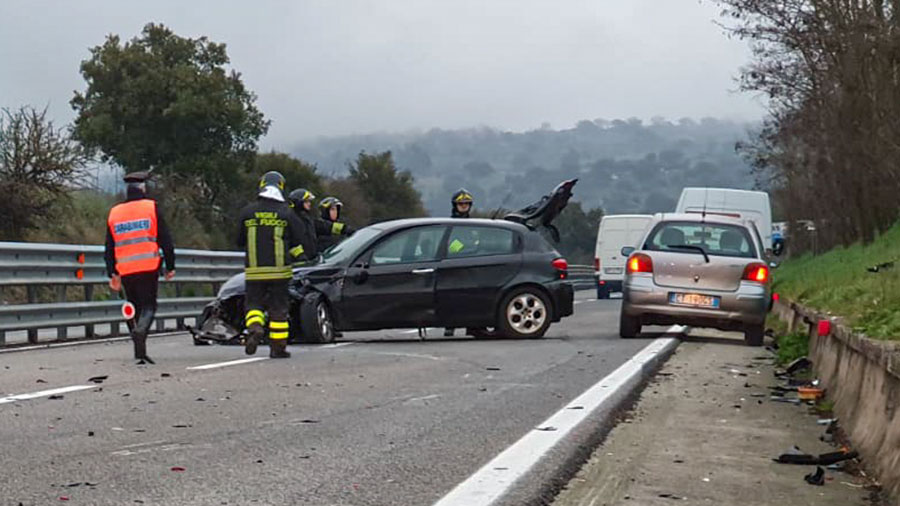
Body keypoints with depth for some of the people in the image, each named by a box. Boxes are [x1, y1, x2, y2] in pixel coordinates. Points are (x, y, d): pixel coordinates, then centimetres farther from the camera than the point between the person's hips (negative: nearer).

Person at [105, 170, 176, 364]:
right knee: (148, 305, -1)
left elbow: (109, 248, 13)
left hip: (125, 270, 4)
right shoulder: (151, 208, 1)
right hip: (148, 268, -3)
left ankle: (139, 352, 10)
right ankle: (141, 328, -33)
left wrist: (112, 274, 17)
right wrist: (170, 266, 5)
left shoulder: (114, 213, 12)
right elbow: (165, 240, -1)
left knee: (134, 306, 12)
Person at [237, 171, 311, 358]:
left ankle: (254, 328, -18)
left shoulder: (247, 212, 2)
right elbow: (303, 240, -1)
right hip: (279, 270, -1)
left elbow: (240, 241, 11)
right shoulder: (286, 213, -2)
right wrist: (293, 252, 16)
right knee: (278, 308, 7)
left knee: (254, 303, 11)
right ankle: (278, 348, 8)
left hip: (254, 271, 1)